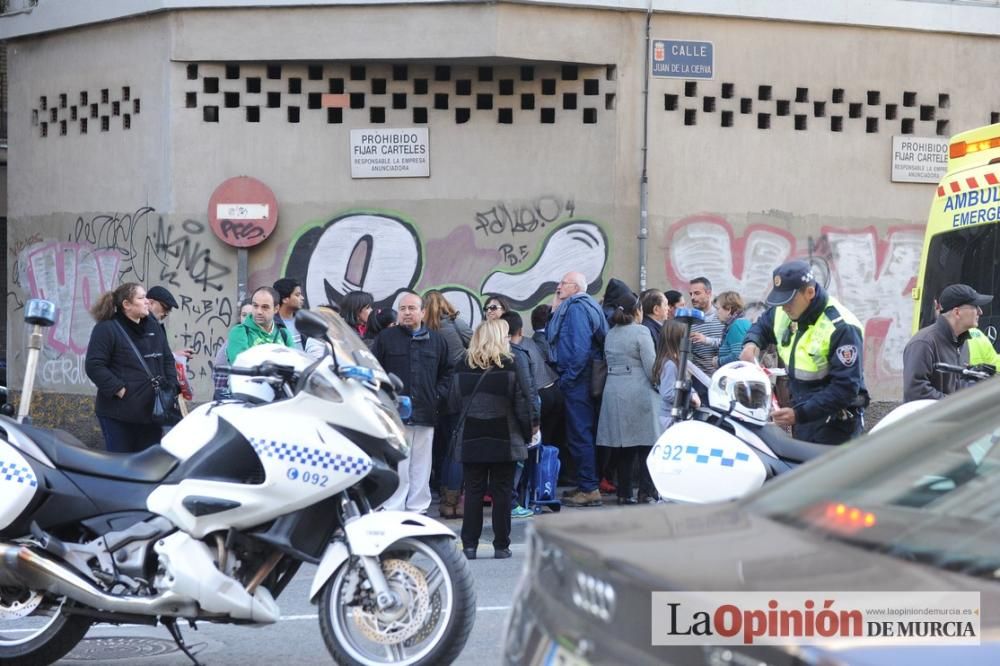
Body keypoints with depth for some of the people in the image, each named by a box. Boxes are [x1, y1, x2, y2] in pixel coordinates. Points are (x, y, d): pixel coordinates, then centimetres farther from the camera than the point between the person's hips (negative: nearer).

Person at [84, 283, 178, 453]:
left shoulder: (153, 327, 13)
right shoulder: (106, 329, -9)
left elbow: (167, 360, 20)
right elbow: (94, 366, -15)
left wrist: (171, 387, 4)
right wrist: (119, 390, -19)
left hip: (152, 411, 7)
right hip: (119, 414, -7)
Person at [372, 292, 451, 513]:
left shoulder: (436, 341, 11)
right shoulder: (386, 338, 3)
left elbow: (447, 372, 19)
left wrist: (438, 395, 5)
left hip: (425, 416, 3)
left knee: (421, 470, 7)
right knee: (396, 470, -5)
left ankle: (418, 510, 14)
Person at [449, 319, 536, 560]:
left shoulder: (463, 369, -1)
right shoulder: (511, 368, -10)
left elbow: (453, 406, 4)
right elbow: (524, 405, -8)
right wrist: (528, 432, 7)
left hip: (470, 442, 2)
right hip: (504, 441, -2)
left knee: (473, 492, 7)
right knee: (502, 492, 5)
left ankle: (469, 545, 6)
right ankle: (501, 546, 7)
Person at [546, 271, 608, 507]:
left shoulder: (576, 308, -13)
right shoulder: (569, 308, 18)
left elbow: (580, 346, -22)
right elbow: (552, 336, 23)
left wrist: (568, 377, -17)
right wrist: (557, 308, 16)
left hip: (577, 381, -10)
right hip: (579, 380, 10)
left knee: (580, 434, -8)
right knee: (582, 434, 14)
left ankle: (589, 489, -6)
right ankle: (585, 485, 19)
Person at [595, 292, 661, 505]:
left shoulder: (610, 335, 13)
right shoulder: (640, 332, -8)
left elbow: (609, 363, 13)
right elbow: (651, 367, -11)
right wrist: (659, 383, 4)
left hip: (614, 392, 6)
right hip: (638, 392, -6)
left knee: (624, 448, 9)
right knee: (645, 444, -2)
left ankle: (624, 492, 9)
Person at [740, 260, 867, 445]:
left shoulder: (841, 327, -22)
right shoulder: (783, 313, 1)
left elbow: (846, 387, -25)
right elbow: (762, 325, 25)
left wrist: (800, 414, -30)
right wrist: (752, 343, -1)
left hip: (835, 425, -8)